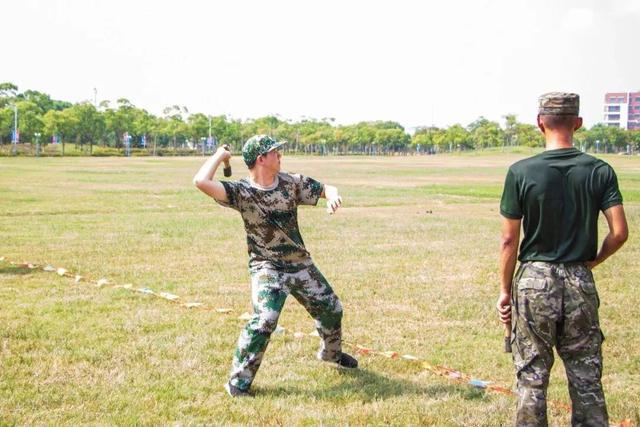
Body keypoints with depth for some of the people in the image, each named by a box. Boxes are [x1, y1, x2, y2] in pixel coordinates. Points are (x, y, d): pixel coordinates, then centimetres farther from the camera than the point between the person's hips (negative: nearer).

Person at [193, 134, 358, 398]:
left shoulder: (291, 182, -3)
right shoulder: (241, 191, -17)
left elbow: (325, 189, 5)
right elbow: (201, 182, -30)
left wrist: (332, 197, -19)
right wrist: (219, 156, -16)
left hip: (301, 264, 6)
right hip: (267, 268, -6)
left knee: (332, 310, 18)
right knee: (264, 320, -26)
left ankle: (331, 353, 49)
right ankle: (238, 383, -11)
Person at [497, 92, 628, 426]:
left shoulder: (521, 172, -8)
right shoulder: (600, 171, -2)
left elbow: (509, 240, -6)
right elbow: (619, 233, -7)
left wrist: (505, 291, 3)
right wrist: (592, 261, 11)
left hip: (534, 280, -2)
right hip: (581, 283, 2)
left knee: (532, 377, 8)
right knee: (586, 379, 11)